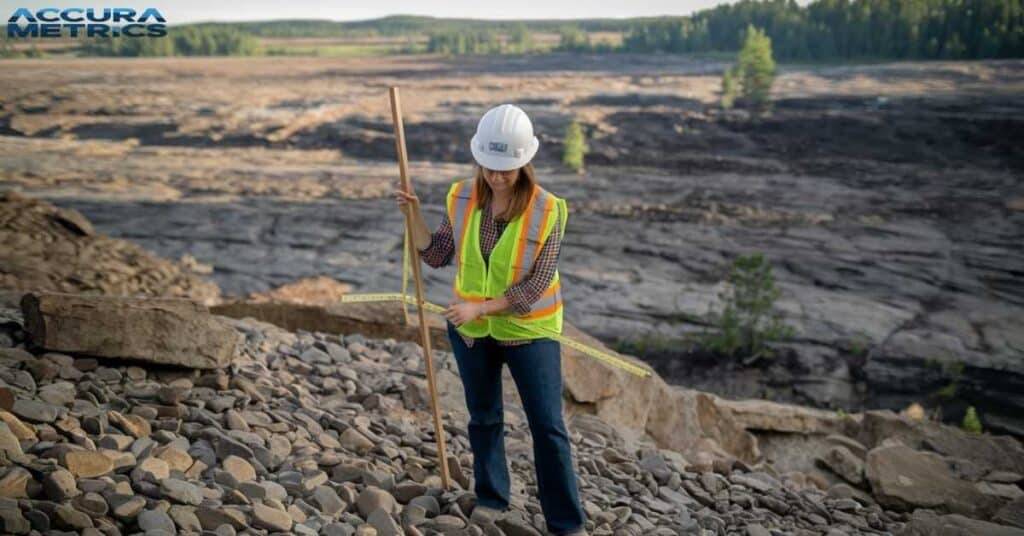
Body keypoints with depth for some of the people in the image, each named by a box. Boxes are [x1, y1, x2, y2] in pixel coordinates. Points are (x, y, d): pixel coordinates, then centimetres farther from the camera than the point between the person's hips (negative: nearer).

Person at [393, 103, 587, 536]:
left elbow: (536, 287, -21)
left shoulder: (547, 210, -20)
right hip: (471, 330, 4)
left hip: (528, 331, -3)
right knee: (484, 417, 18)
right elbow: (436, 256, 2)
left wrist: (480, 307, -28)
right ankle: (491, 498, 38)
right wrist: (413, 215, -12)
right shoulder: (462, 197, -8)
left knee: (548, 426, 1)